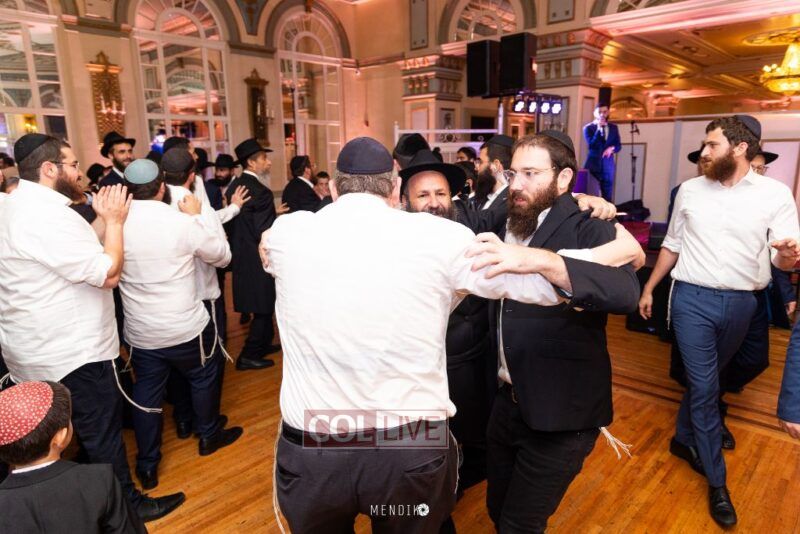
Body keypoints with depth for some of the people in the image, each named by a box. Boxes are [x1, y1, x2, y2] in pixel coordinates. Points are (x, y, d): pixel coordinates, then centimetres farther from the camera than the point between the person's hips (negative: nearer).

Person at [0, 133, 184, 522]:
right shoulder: (46, 215, -24)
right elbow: (108, 273, -25)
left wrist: (102, 218, 6)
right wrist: (113, 220, -13)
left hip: (40, 348, 10)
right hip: (72, 353, -10)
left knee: (81, 429, 24)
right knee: (103, 432, 6)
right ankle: (128, 505, 22)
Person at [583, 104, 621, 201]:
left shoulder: (613, 127, 11)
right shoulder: (588, 128, -1)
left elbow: (619, 146, 10)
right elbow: (591, 146, -13)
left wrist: (612, 148, -13)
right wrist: (598, 129, -17)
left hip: (608, 165, 4)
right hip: (593, 163, -3)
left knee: (607, 195, 4)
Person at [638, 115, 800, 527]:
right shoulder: (689, 190, 1)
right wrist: (648, 288, 11)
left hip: (740, 303, 1)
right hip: (692, 298, 0)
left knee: (703, 381, 17)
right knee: (704, 386, 0)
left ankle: (683, 438, 40)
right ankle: (717, 482, 13)